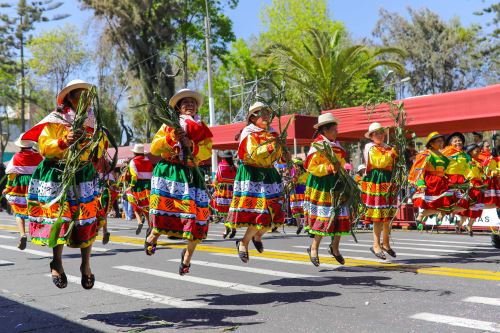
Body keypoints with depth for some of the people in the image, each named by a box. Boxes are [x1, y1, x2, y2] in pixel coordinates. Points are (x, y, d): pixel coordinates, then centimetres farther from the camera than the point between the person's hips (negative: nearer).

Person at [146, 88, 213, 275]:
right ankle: (154, 236, 18)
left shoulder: (202, 129, 14)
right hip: (168, 171, -1)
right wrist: (171, 138, -11)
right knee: (164, 206, -16)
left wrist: (191, 145, -16)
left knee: (196, 213, -6)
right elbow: (154, 148, 3)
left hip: (190, 174, 2)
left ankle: (188, 255, 14)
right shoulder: (169, 125, 10)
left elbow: (207, 152, 0)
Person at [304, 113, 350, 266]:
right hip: (321, 186, -8)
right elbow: (311, 167, -18)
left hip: (336, 184, 8)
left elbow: (342, 162, 26)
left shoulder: (336, 145, 14)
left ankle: (334, 247, 24)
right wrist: (330, 168, -24)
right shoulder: (317, 145, -11)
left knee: (340, 216, 6)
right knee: (322, 217, -7)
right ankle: (314, 248, 10)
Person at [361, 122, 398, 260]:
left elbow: (393, 165, 24)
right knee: (378, 216, -8)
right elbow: (380, 162, -16)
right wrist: (391, 152, -11)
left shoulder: (387, 148, 19)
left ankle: (385, 243, 23)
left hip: (388, 183, 7)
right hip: (375, 183, -7)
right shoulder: (370, 148, -2)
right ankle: (376, 245, -3)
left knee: (388, 215, 10)